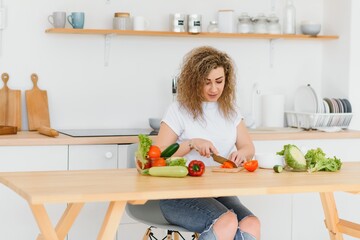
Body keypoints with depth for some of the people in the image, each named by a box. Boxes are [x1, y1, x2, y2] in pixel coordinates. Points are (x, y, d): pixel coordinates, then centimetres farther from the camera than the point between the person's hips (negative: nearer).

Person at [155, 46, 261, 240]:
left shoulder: (230, 110, 14)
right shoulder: (179, 111, -1)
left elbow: (248, 147, 18)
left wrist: (241, 153, -6)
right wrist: (191, 144, -17)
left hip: (220, 191, 5)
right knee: (227, 222, -35)